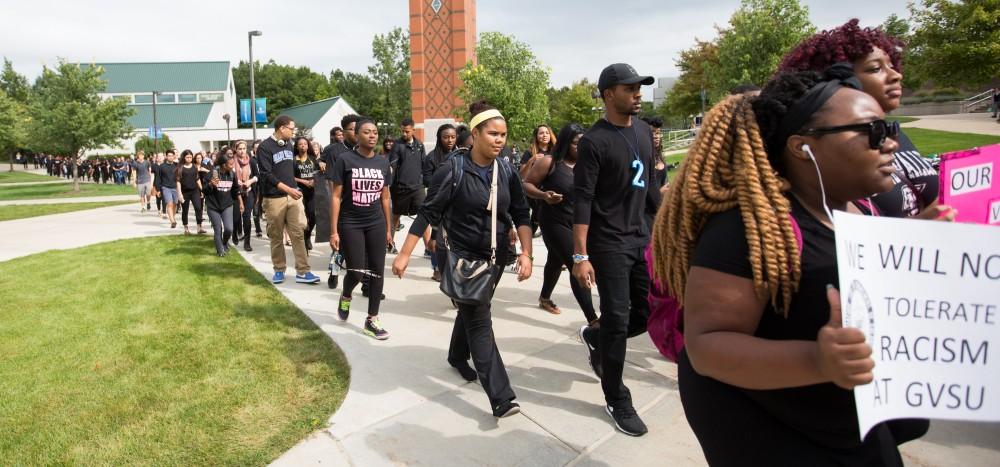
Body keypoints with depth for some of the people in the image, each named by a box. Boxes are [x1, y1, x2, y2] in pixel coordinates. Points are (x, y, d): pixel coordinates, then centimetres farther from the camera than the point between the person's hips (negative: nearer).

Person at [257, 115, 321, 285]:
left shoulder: (288, 145, 12)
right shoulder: (265, 147, -8)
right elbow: (266, 175, -16)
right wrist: (288, 189, -21)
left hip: (293, 196, 5)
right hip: (274, 198, -5)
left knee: (298, 234, -1)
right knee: (276, 237, 6)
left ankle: (302, 272, 0)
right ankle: (279, 270, 19)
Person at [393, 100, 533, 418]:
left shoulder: (507, 172, -2)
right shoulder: (453, 170, -16)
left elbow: (521, 215, 1)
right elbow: (428, 214, -13)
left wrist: (526, 253, -11)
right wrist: (404, 255, -14)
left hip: (495, 258, 5)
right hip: (463, 257, -5)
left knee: (471, 311, 22)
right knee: (479, 321, -8)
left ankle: (458, 356, 49)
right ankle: (501, 398, -7)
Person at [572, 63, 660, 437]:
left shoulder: (643, 130, 9)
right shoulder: (594, 141, -13)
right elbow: (582, 201, -16)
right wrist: (580, 256, -20)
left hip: (641, 238, 7)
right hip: (608, 244, -7)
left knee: (650, 313, 12)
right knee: (617, 321, -1)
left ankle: (596, 339, 39)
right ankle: (617, 400, 17)